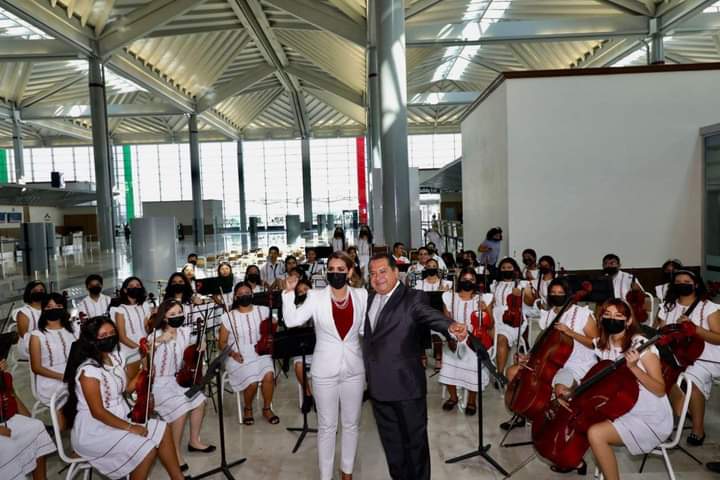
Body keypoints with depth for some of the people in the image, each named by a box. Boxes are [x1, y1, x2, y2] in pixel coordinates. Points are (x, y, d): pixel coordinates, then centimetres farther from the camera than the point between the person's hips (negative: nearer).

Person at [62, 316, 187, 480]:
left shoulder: (115, 357, 3)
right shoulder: (88, 369, -24)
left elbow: (128, 387, 14)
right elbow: (98, 412, -23)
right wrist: (130, 427, -19)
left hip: (119, 417, 9)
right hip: (94, 430, -9)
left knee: (162, 430, -3)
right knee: (148, 449, -22)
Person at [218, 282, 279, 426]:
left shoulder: (263, 311, 3)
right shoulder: (229, 317, -2)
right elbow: (222, 342, 3)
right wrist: (232, 353, -14)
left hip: (261, 354, 2)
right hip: (239, 357, -2)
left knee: (269, 375, -28)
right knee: (252, 381, -27)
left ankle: (267, 408, -1)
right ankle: (247, 408, 8)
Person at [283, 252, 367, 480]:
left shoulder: (361, 295, -2)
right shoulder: (315, 296, -7)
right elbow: (291, 321, -17)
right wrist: (289, 292, -24)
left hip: (354, 368, 2)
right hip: (325, 370, -2)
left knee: (351, 424, 17)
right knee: (326, 426, 10)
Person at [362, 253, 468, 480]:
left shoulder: (413, 298, -12)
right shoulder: (369, 300, 9)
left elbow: (432, 316, -29)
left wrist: (451, 327, -49)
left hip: (406, 385, -6)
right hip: (378, 386, 6)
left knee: (414, 440, 12)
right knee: (391, 441, 21)